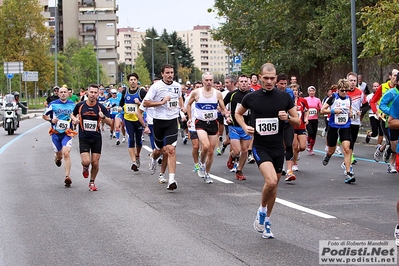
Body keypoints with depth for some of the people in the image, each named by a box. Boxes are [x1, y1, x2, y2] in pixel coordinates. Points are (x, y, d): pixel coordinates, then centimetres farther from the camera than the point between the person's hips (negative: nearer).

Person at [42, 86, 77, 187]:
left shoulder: (72, 104, 5)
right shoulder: (53, 104, -1)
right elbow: (44, 116, 8)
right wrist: (51, 120, -12)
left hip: (67, 133, 0)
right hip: (56, 133, 0)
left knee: (66, 153, -17)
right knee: (59, 154, 10)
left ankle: (67, 176, -18)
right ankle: (57, 158, 50)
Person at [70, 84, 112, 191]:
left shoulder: (100, 107, -4)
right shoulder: (80, 105, -3)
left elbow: (110, 123, -4)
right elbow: (72, 114, 17)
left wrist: (104, 117, -23)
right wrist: (75, 119, -5)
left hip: (96, 138, 1)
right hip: (84, 138, -1)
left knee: (95, 163, 0)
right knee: (86, 161, -15)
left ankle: (92, 182, 23)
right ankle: (85, 168, 23)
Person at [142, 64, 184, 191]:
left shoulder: (177, 86, 6)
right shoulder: (156, 86, -7)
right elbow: (145, 103, -11)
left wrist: (182, 109, 15)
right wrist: (161, 102, -17)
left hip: (172, 121, 1)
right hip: (159, 120, -1)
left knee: (171, 149, -14)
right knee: (159, 149, 14)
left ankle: (171, 179, -18)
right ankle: (153, 160, 53)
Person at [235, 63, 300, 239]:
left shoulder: (285, 97, -1)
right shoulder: (251, 97, -3)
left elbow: (297, 121, 6)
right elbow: (238, 113, 15)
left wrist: (288, 118, -16)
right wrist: (245, 127, -3)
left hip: (278, 148, 3)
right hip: (260, 147, -3)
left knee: (273, 185, 11)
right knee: (271, 181, -24)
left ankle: (266, 221, 29)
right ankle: (262, 210, 3)